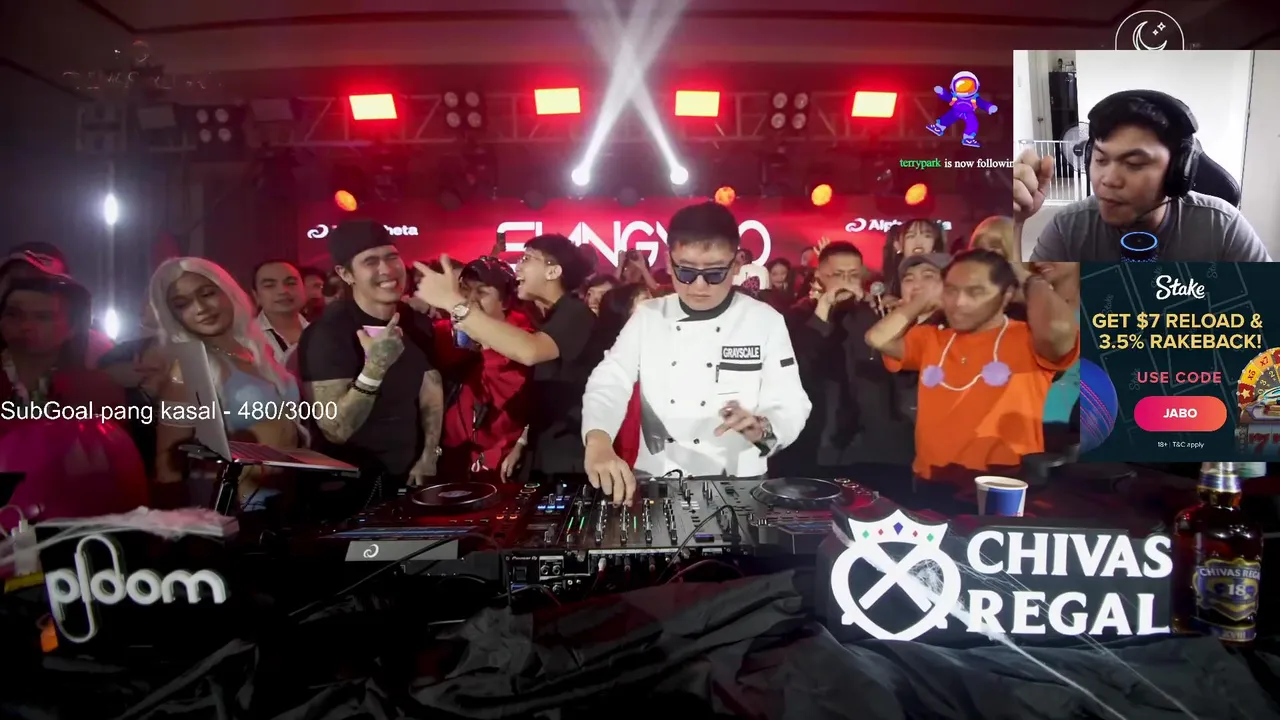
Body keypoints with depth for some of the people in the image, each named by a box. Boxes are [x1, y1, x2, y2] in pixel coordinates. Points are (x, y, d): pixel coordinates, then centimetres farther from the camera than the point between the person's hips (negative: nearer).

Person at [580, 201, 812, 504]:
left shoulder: (766, 322, -2)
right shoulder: (647, 318, 3)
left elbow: (790, 409, -6)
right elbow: (609, 384, -7)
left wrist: (760, 429, -30)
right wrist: (598, 442, -28)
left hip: (737, 486, 0)